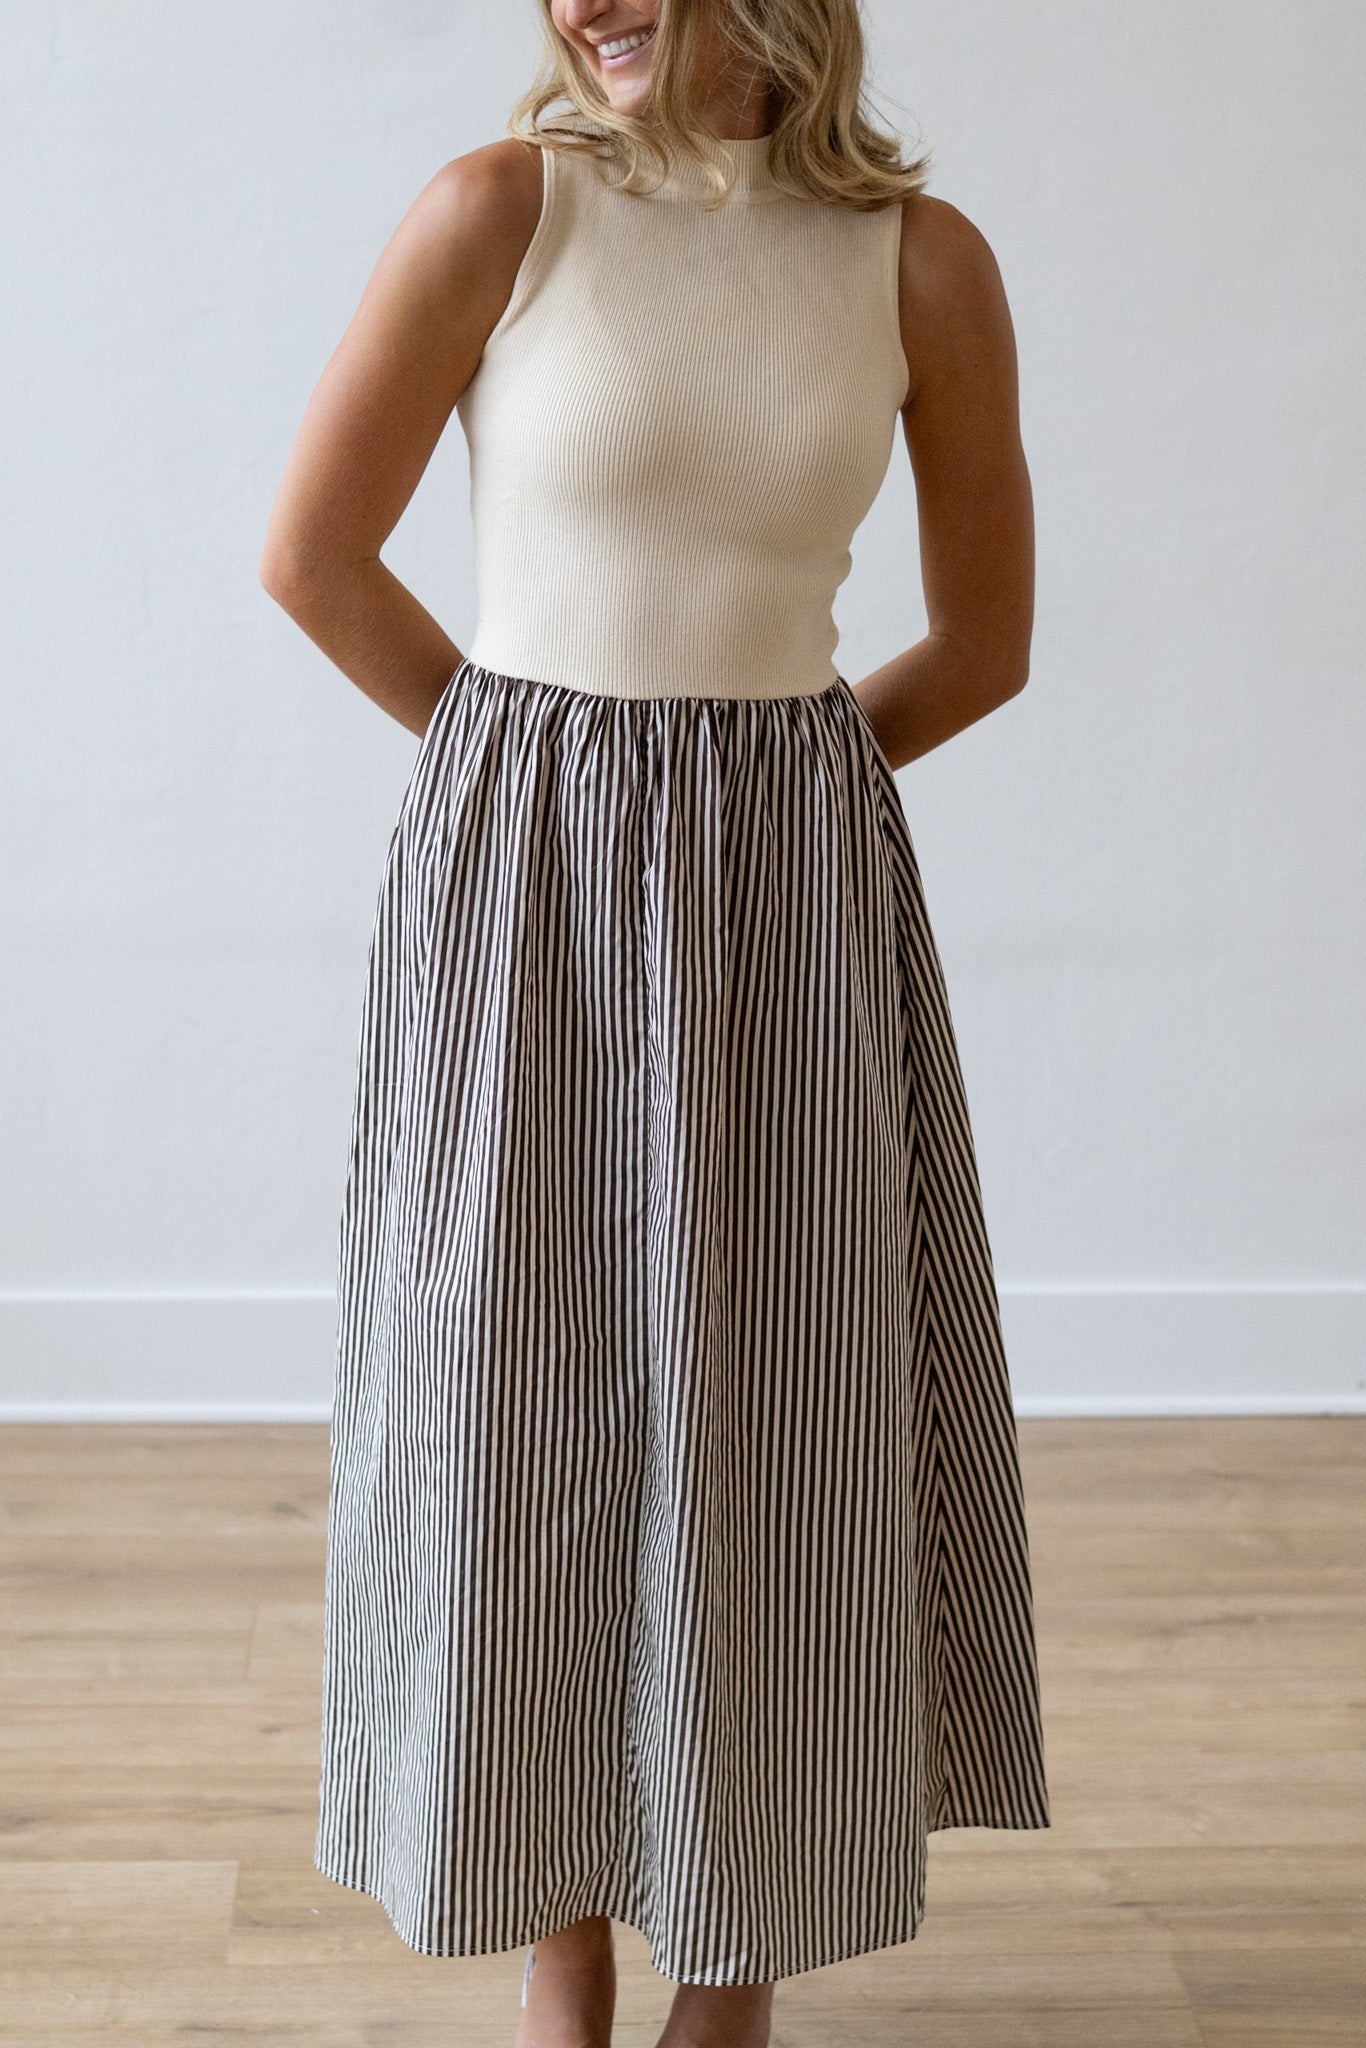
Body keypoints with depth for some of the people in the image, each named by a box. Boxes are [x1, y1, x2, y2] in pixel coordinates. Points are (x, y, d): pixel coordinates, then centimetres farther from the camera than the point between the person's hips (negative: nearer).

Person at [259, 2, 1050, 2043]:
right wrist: (540, 775, 5)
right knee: (529, 1409, 5)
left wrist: (755, 787, 7)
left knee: (783, 1421, 5)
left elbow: (988, 635, 9)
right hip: (520, 888, -1)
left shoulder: (925, 259, 0)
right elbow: (312, 549, 0)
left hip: (792, 899, 1)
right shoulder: (500, 206, -5)